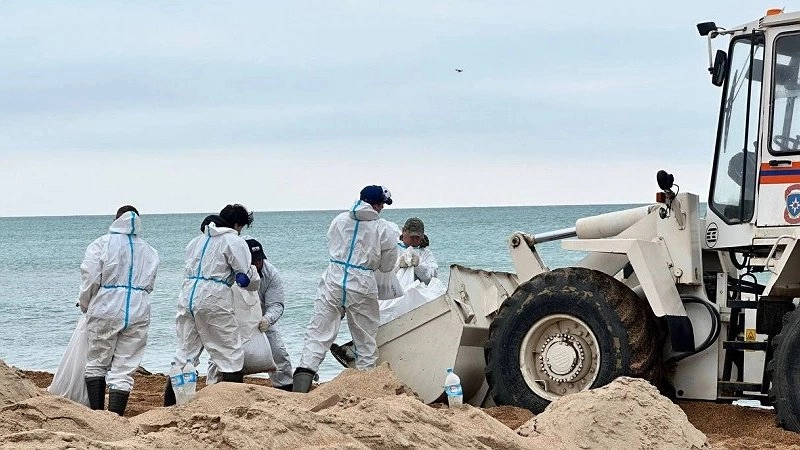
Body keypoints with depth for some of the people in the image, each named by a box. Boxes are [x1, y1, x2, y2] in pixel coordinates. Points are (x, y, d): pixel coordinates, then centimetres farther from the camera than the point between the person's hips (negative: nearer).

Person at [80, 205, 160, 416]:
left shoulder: (101, 244, -1)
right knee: (124, 369, 3)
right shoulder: (150, 252, 12)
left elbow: (90, 278, -6)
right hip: (138, 314, 3)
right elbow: (149, 285, 12)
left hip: (105, 311, -2)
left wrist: (85, 305, 10)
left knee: (97, 364, 12)